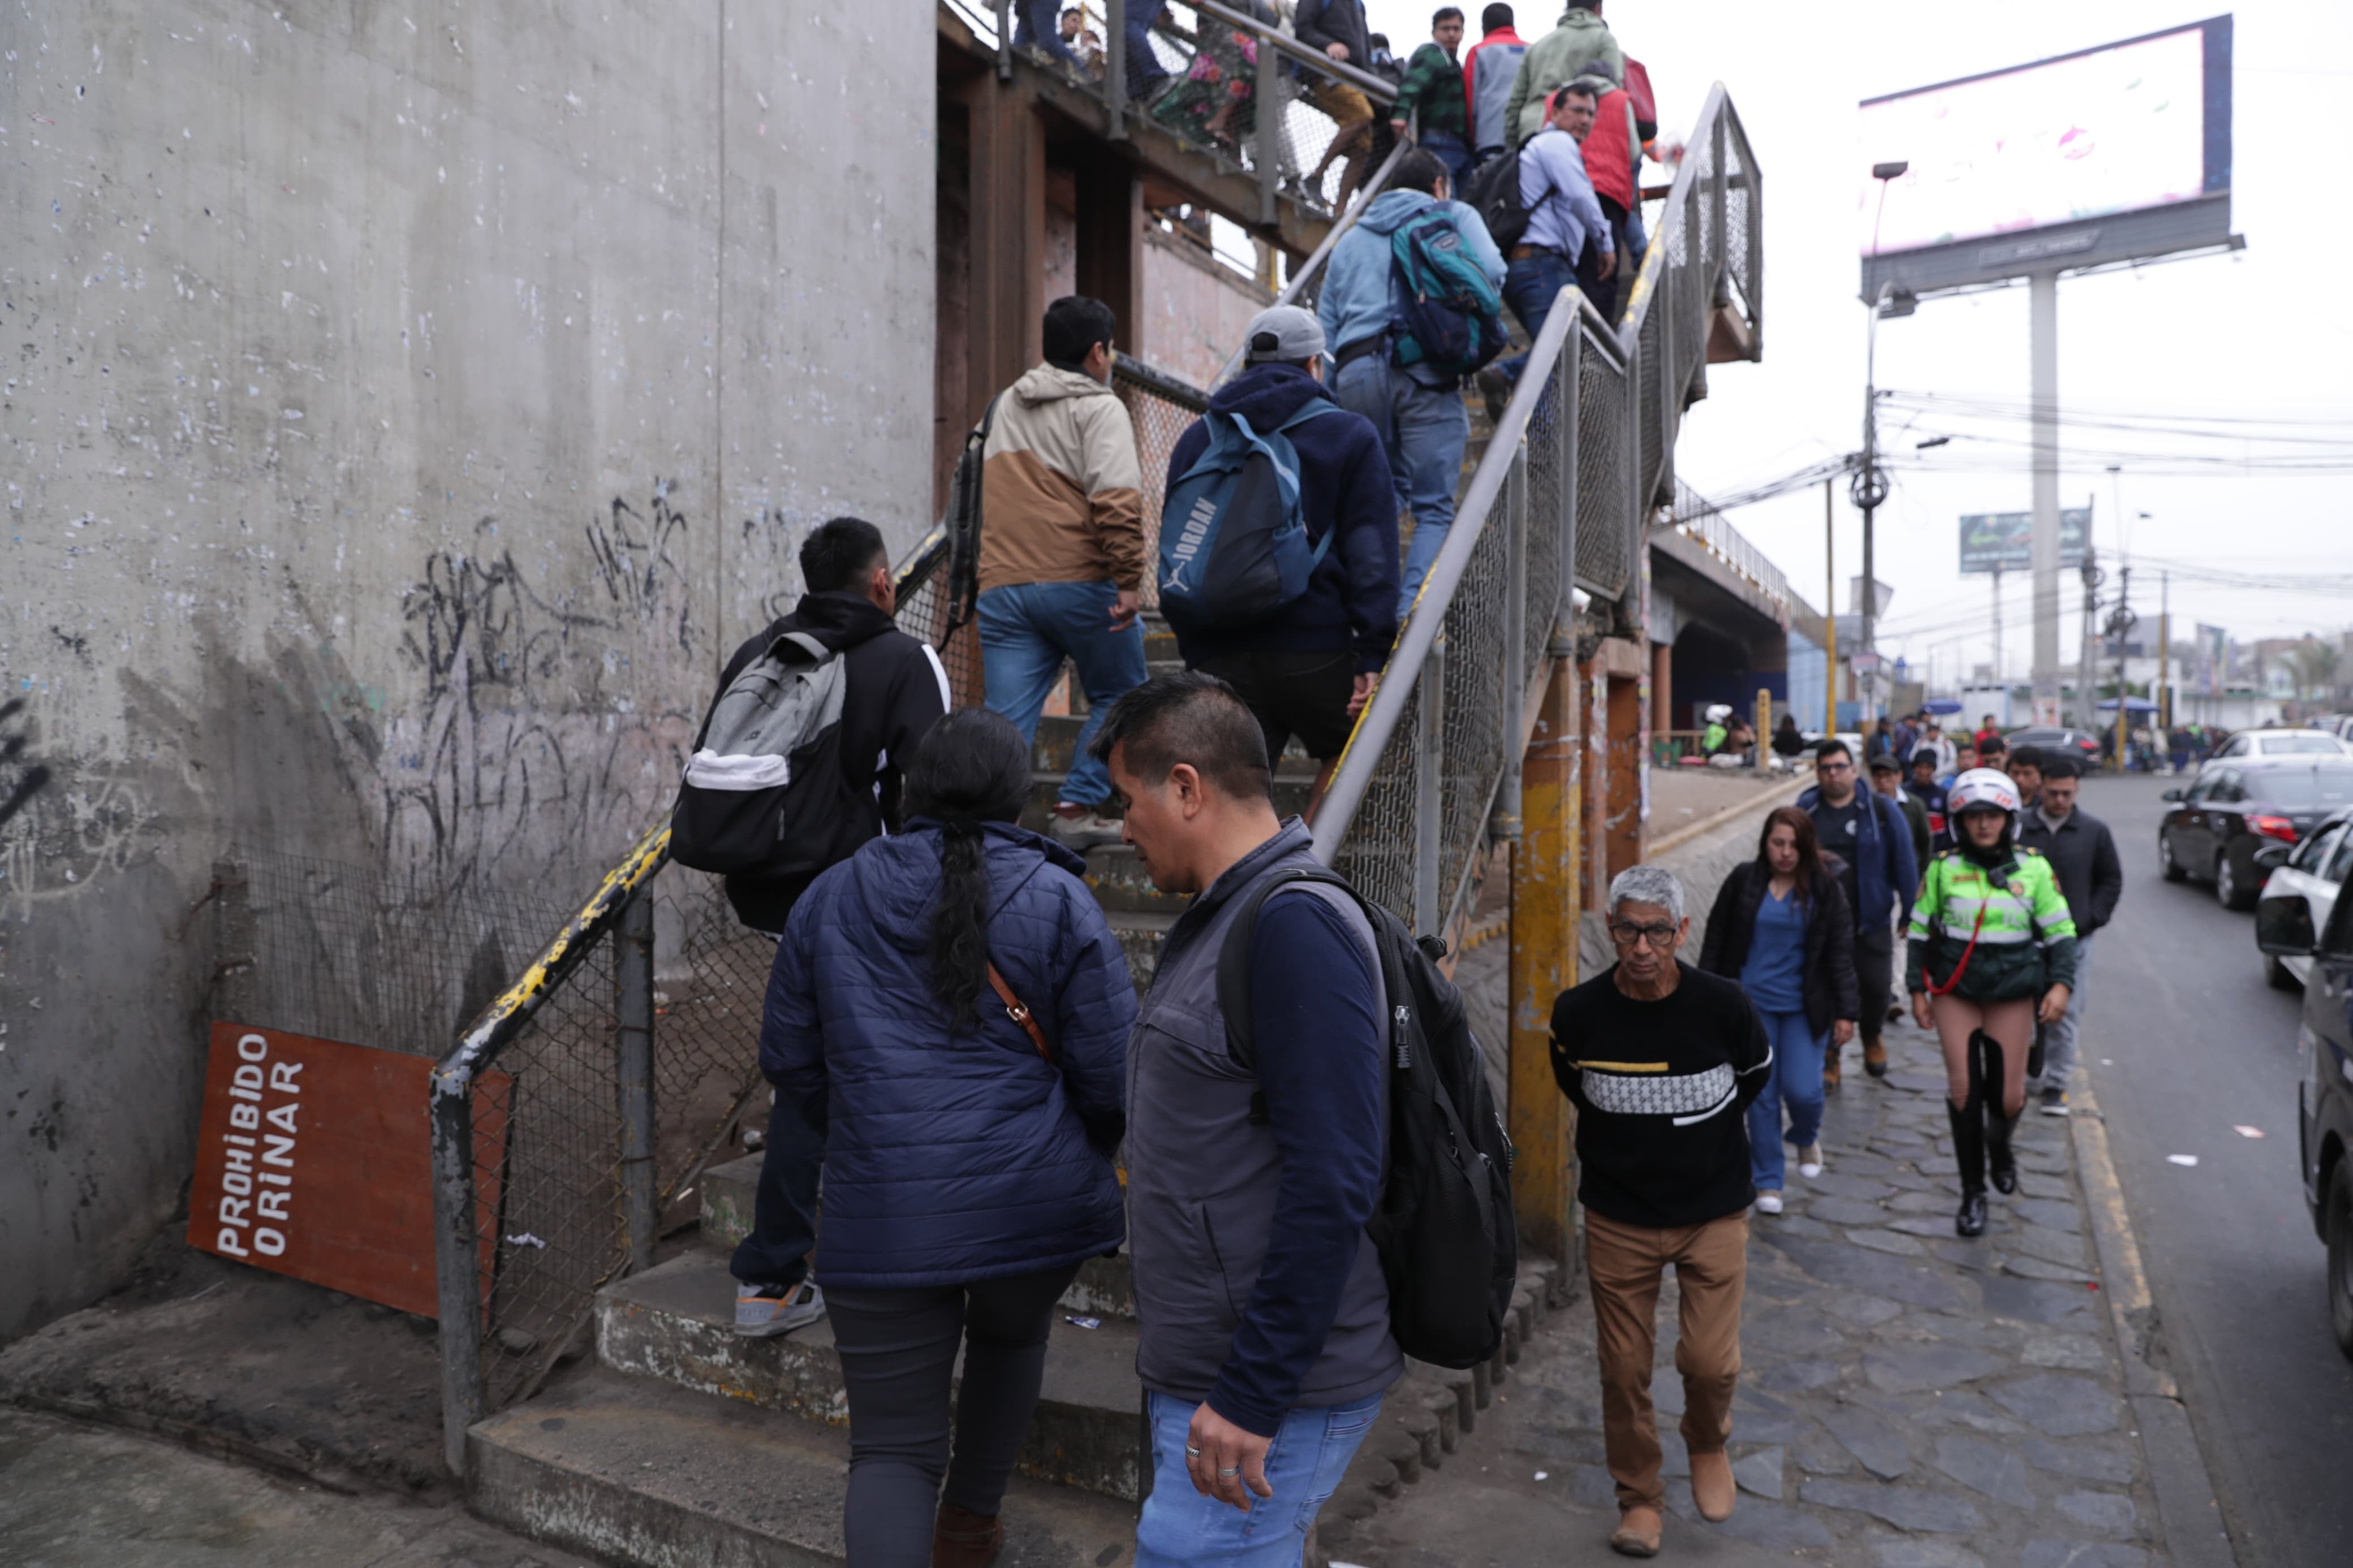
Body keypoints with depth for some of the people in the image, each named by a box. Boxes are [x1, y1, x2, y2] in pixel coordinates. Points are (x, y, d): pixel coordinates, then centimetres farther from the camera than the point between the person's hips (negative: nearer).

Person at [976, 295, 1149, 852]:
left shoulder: (1006, 406, 21)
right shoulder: (1100, 407, -3)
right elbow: (1116, 499, -17)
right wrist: (1129, 580, -17)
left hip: (1003, 586, 5)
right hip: (1082, 583, -5)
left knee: (1005, 720, 2)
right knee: (1117, 699, 13)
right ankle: (1077, 809, 9)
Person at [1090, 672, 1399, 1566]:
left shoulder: (1297, 924, -20)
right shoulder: (1218, 918, 11)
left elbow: (1333, 1183, -25)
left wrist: (1251, 1396, -21)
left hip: (1271, 1392, -9)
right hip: (1203, 1371, 9)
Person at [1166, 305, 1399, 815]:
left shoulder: (1197, 438, 14)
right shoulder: (1351, 437, 3)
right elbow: (1372, 551, -5)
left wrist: (1194, 649, 18)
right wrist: (1372, 655, -7)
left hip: (1219, 657, 3)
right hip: (1314, 653, -3)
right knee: (1348, 753, 22)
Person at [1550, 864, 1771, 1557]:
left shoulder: (1722, 1005, -17)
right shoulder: (1578, 1013, -15)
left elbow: (1755, 1075, 6)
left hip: (1713, 1213, 0)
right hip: (1618, 1219, 1)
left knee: (1710, 1361, 0)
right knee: (1624, 1369, 8)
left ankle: (1709, 1446, 35)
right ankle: (1639, 1495, 32)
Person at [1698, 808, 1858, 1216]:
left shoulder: (1825, 888, -3)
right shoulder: (1744, 880, -2)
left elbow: (1841, 951, -1)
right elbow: (1716, 938, 5)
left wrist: (1845, 1011, -5)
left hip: (1805, 1007, -1)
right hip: (1753, 1003, 1)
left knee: (1802, 1089, -7)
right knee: (1761, 1094, 5)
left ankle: (1807, 1138, 30)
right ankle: (1768, 1181, 19)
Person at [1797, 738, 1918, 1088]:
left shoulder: (1880, 809, -2)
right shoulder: (1805, 810, 2)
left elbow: (1904, 861, 0)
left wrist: (1911, 911, -1)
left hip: (1871, 918, -1)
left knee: (1876, 986, 4)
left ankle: (1872, 1038, 35)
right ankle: (1829, 1058, 19)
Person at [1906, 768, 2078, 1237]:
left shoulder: (2034, 868, 0)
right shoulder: (1943, 868, 0)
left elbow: (2061, 931, 4)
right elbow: (1920, 931, 7)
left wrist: (2061, 983, -9)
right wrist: (1917, 990, 4)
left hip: (2013, 994, 0)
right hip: (1955, 992, 0)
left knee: (2008, 1095, 3)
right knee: (1963, 1088, -4)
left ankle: (2000, 1147, 40)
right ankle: (1972, 1193, 11)